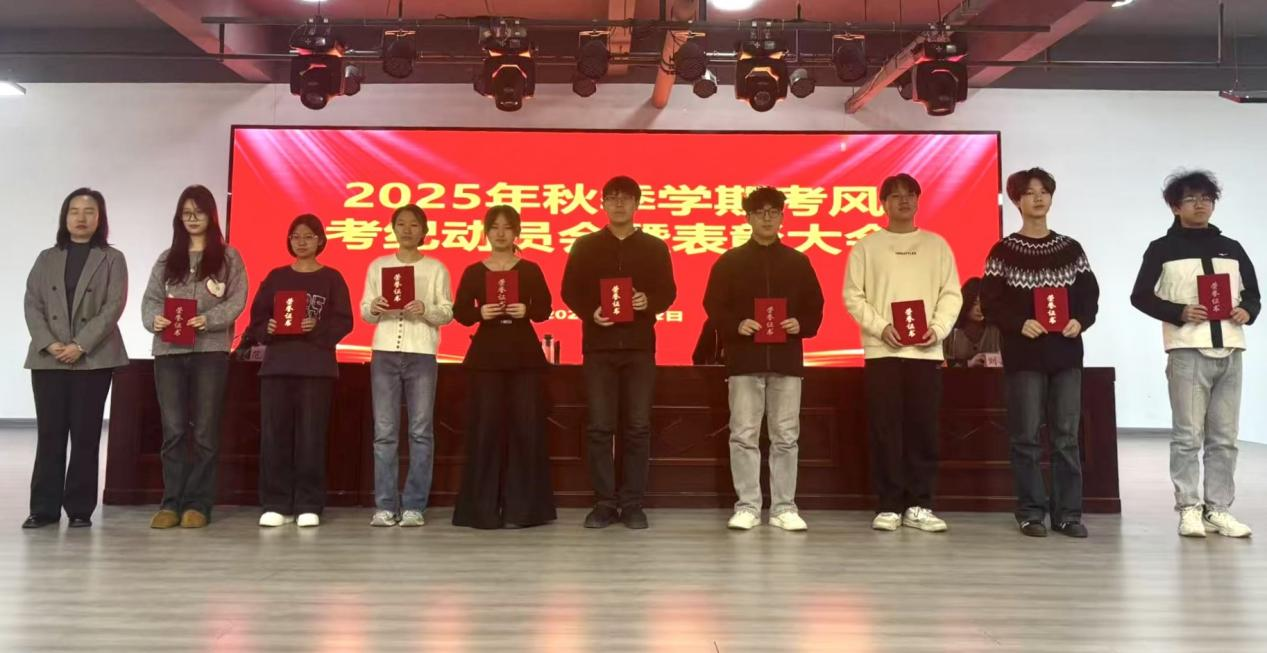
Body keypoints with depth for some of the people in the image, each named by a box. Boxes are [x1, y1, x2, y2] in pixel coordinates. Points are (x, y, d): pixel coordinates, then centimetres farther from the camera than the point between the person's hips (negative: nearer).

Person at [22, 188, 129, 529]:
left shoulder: (112, 259, 5)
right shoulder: (47, 258, 14)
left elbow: (114, 306, -6)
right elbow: (32, 304, 5)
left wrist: (81, 345, -15)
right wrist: (48, 344, -11)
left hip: (94, 359, -2)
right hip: (48, 358, 3)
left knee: (85, 434, 0)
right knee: (49, 434, 3)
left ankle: (80, 509, 6)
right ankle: (44, 508, 9)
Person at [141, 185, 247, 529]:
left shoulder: (228, 257, 7)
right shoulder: (167, 259, 16)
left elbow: (237, 300, -3)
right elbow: (150, 299, 9)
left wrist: (208, 319, -19)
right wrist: (154, 319, -13)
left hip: (210, 350, -3)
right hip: (168, 350, 3)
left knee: (205, 430, 0)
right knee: (173, 429, 2)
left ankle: (198, 504, 6)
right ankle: (171, 502, 8)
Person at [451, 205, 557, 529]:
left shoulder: (531, 270, 7)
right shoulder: (473, 272, 7)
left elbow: (545, 309, 2)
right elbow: (459, 312, 2)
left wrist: (527, 311, -18)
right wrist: (479, 313, -18)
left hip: (525, 354, 0)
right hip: (485, 354, 0)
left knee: (526, 427, -3)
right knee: (485, 427, -3)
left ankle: (521, 507, 6)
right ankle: (484, 508, 5)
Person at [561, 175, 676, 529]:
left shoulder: (655, 247, 9)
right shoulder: (585, 246, 9)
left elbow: (668, 293, 7)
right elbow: (570, 292, 7)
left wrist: (649, 303, -14)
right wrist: (590, 313, -12)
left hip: (640, 345, 0)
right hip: (598, 345, 0)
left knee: (638, 427, 0)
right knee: (599, 427, -1)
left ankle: (632, 503, 9)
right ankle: (604, 503, 9)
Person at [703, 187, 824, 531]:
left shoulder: (798, 262, 10)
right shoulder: (729, 261, 6)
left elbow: (815, 308, 11)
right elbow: (714, 307, 3)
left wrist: (802, 325, -9)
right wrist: (736, 325, -15)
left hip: (787, 361, 1)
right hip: (744, 360, -1)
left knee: (786, 436, 4)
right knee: (744, 435, 0)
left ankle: (784, 507, 13)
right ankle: (747, 506, 9)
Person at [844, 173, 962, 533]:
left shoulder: (936, 244, 12)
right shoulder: (867, 246, 7)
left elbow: (951, 294, 8)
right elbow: (853, 296, 1)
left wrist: (938, 328, -9)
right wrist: (881, 327, -12)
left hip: (926, 351, 2)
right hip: (882, 350, -1)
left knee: (924, 429, 2)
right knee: (885, 429, -1)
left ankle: (918, 506, 11)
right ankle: (890, 506, 7)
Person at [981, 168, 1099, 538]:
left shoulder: (1071, 249, 11)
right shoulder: (1004, 251, 1)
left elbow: (1090, 294, 9)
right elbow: (990, 302, -4)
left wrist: (1081, 321, -10)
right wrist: (1020, 323, -18)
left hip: (1066, 353, 3)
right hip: (1024, 355, -3)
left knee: (1066, 435, 4)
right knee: (1026, 435, 0)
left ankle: (1068, 513, 11)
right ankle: (1031, 513, 8)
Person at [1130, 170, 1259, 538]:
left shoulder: (1232, 249, 16)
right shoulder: (1163, 249, 4)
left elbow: (1253, 293, 19)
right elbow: (1140, 296, -1)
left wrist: (1247, 311, -3)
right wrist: (1179, 313, -14)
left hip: (1229, 351, 4)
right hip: (1188, 350, -4)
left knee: (1224, 437, 6)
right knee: (1188, 435, -3)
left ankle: (1218, 509, 13)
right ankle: (1189, 509, 2)